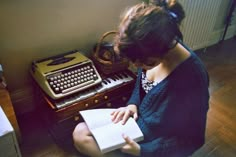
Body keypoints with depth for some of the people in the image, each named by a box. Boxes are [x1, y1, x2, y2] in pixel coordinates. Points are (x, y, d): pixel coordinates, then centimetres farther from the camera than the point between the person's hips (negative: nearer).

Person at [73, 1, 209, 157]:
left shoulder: (192, 81, -33)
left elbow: (192, 140, -20)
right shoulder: (153, 51, -14)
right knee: (80, 133, 3)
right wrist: (133, 104, -10)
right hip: (138, 120, 6)